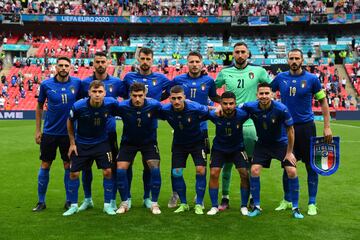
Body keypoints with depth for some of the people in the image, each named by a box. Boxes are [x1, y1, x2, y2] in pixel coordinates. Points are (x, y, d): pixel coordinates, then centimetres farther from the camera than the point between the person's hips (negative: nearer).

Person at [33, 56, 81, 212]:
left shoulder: (77, 83, -3)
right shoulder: (46, 85, -3)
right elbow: (39, 107, 7)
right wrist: (37, 130, 5)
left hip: (68, 133, 0)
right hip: (49, 133, 0)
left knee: (68, 166, 7)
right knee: (45, 166, 6)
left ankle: (69, 201, 20)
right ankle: (41, 201, 19)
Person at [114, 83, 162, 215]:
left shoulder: (154, 105, -22)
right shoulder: (122, 106, -23)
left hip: (149, 142, 0)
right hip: (128, 142, 1)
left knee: (155, 169, -17)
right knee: (120, 170, -11)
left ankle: (154, 204, 2)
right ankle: (124, 203, 10)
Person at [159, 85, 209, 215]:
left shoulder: (196, 108, -29)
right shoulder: (165, 110, -22)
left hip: (197, 142, -2)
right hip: (178, 143, 3)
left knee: (201, 170, -13)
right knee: (176, 173, -2)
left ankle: (199, 204, 2)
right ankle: (183, 204, 16)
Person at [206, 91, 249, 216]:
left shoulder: (242, 114, -25)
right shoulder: (214, 115, -24)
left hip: (237, 148, 0)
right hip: (219, 148, 0)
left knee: (245, 174, -10)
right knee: (213, 173, -10)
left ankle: (244, 206, 9)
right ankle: (214, 206, 5)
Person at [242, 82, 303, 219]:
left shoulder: (281, 109, -25)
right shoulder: (250, 107, -19)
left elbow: (290, 130, -12)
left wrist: (289, 152, -8)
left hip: (281, 143, -1)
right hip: (262, 144, 2)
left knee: (292, 172, -12)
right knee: (254, 171, -13)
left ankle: (295, 208, 7)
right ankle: (256, 207, 5)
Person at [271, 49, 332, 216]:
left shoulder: (312, 79, -2)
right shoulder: (280, 78, 3)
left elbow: (323, 102, 2)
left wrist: (327, 127, -3)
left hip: (306, 127, -2)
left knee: (311, 166, 2)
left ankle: (312, 204, 15)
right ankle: (287, 200, 26)